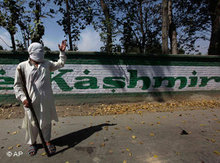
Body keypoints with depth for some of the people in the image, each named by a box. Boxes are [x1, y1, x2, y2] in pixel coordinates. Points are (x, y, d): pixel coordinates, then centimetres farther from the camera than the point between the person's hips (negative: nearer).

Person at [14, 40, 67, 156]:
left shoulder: (46, 63, 9)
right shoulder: (22, 66, -2)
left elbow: (60, 64, 19)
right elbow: (17, 85, 1)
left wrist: (62, 52, 11)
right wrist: (23, 98, -9)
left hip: (46, 100, 3)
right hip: (31, 101, -3)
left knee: (46, 121, 14)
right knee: (32, 123, 12)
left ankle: (47, 141, 35)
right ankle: (32, 143, 37)